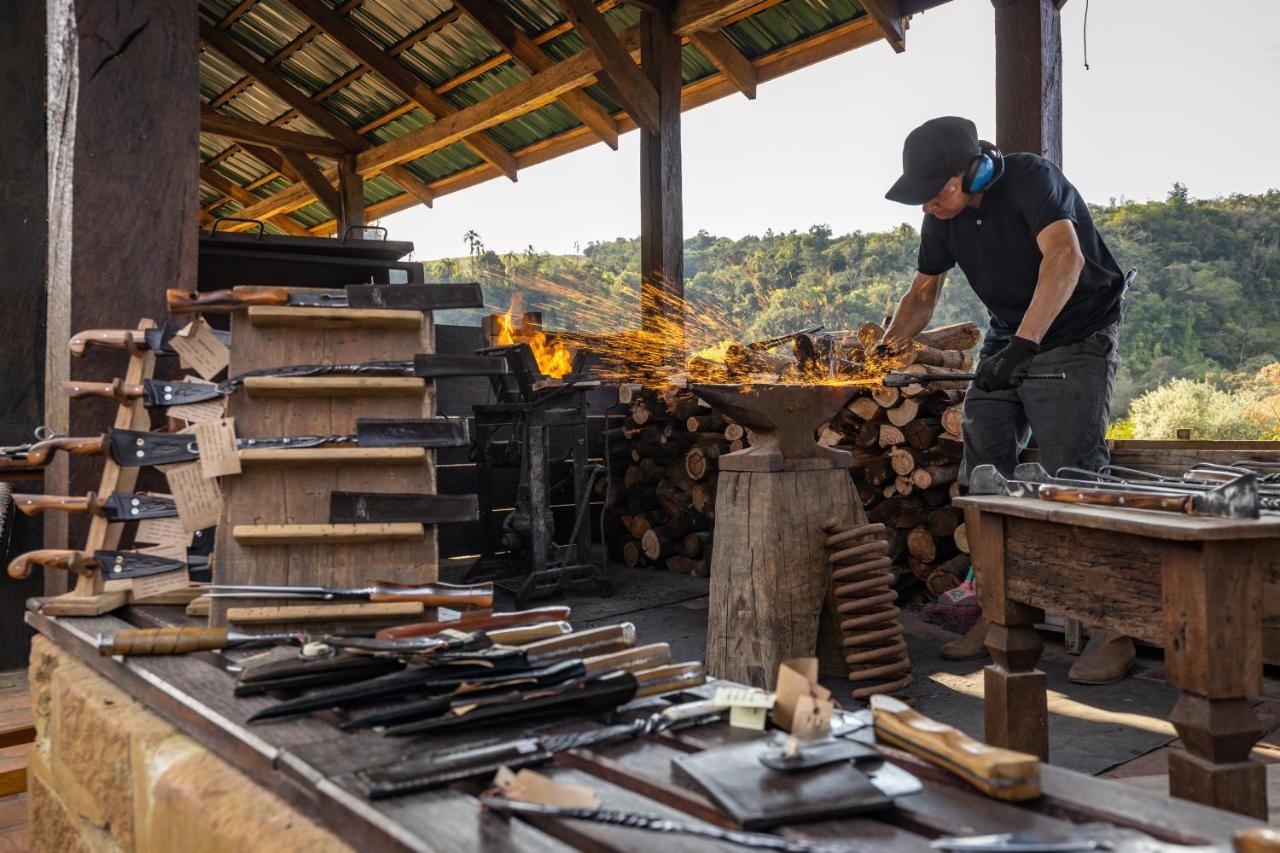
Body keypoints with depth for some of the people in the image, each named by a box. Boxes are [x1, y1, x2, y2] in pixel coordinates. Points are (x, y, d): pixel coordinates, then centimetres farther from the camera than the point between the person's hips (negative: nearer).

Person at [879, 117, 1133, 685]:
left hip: (1073, 342, -7)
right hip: (1004, 345, 7)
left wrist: (1024, 344, -44)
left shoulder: (1030, 179, -19)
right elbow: (924, 291, 14)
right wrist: (886, 350, 1)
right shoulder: (942, 217, 2)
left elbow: (1065, 258, -34)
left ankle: (1114, 631, -5)